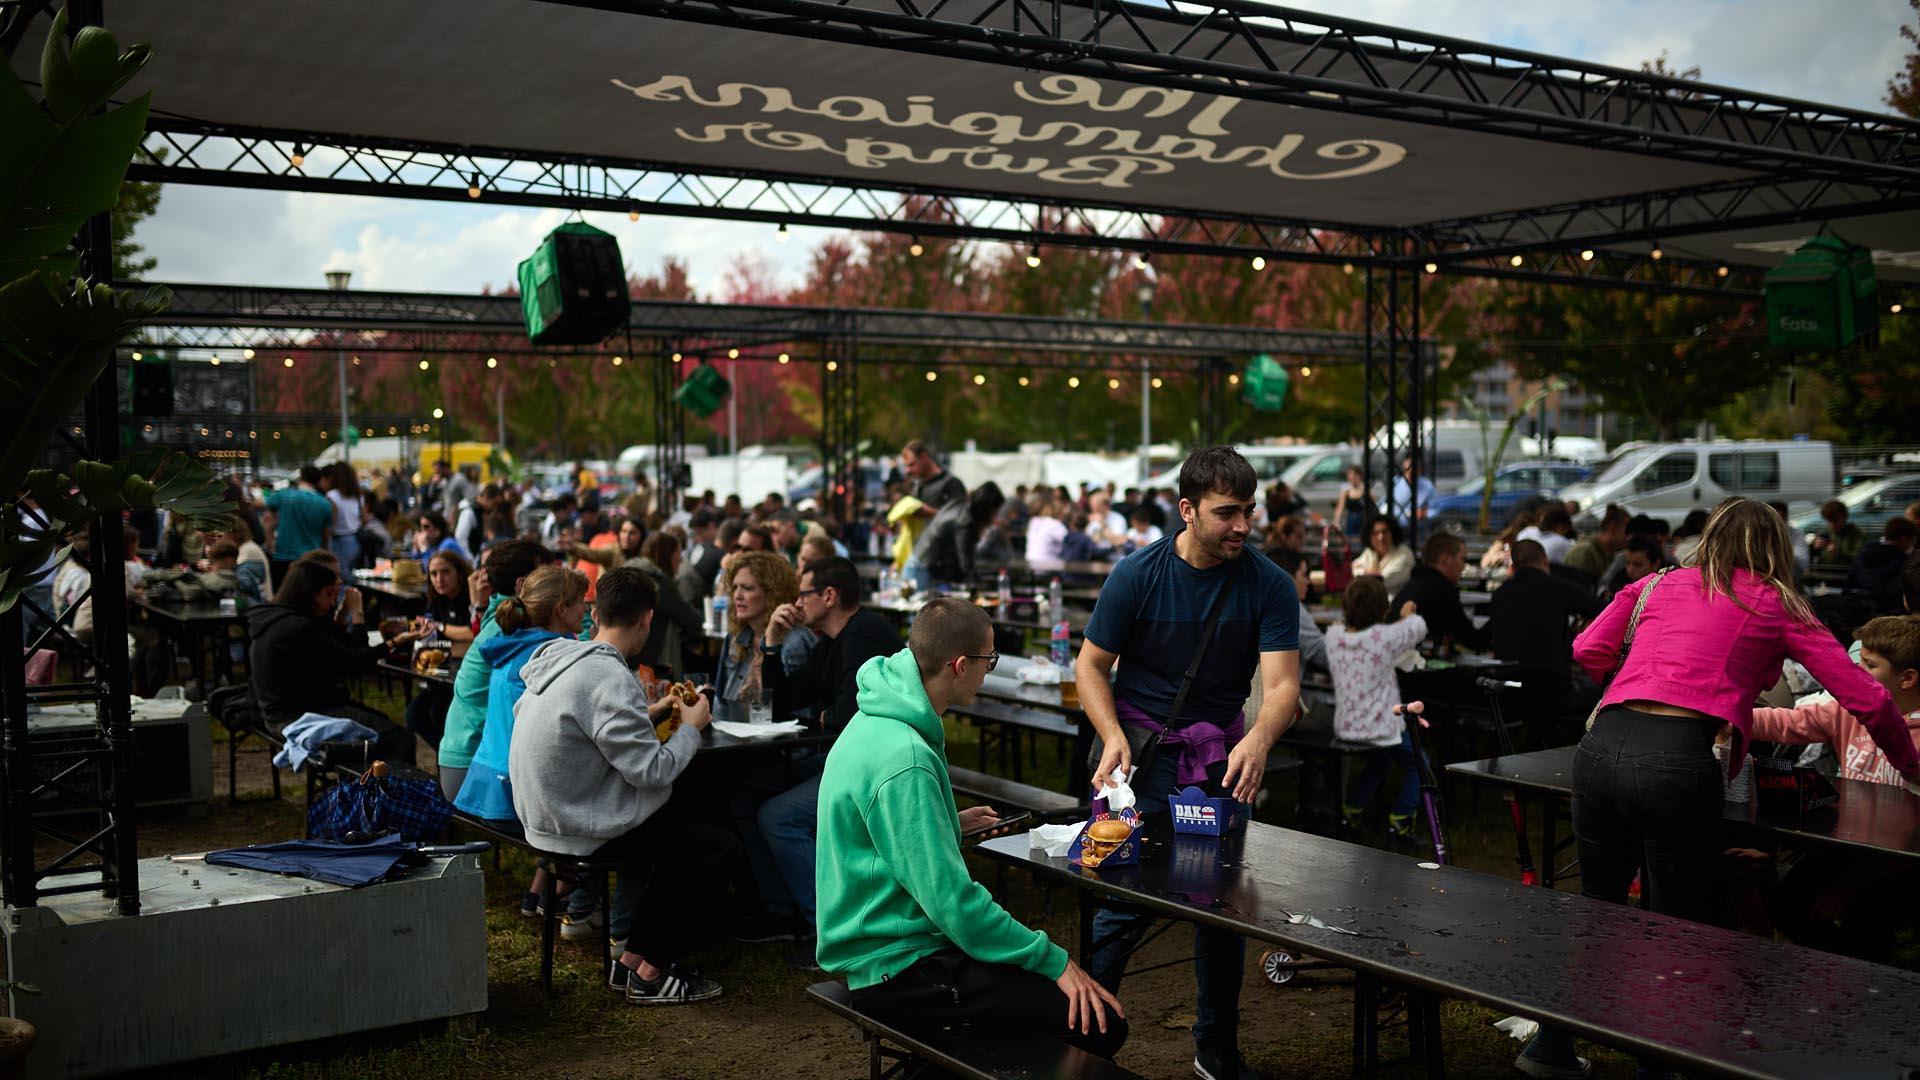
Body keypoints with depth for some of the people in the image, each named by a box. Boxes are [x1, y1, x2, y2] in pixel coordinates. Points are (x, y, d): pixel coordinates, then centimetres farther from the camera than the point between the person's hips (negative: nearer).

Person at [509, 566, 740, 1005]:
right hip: (582, 828, -10)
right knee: (721, 850, -3)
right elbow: (652, 770, -24)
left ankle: (631, 960, 19)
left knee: (684, 831, 21)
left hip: (548, 814, 10)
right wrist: (691, 727, -9)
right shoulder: (610, 680, -26)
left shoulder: (558, 654, 3)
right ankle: (650, 974, 4)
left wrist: (647, 713, 17)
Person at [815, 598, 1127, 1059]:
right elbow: (951, 900, -26)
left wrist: (949, 824, 25)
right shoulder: (904, 761, -26)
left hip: (877, 944, 11)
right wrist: (1055, 962, -20)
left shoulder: (878, 720, 6)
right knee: (1099, 1023, -14)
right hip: (897, 967, -11)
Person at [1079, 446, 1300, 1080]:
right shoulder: (1138, 575, -11)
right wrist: (1113, 736, -20)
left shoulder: (1269, 585, -9)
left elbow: (1282, 683, -16)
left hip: (1222, 753, 3)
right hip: (1142, 742, -2)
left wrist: (1259, 739, -37)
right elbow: (1091, 664, -4)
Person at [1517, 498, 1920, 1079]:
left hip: (1601, 744, 4)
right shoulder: (1777, 605, 14)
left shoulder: (1658, 584, 22)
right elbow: (1868, 699, 12)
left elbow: (1588, 650, 14)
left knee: (1597, 906, 21)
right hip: (1679, 762, -4)